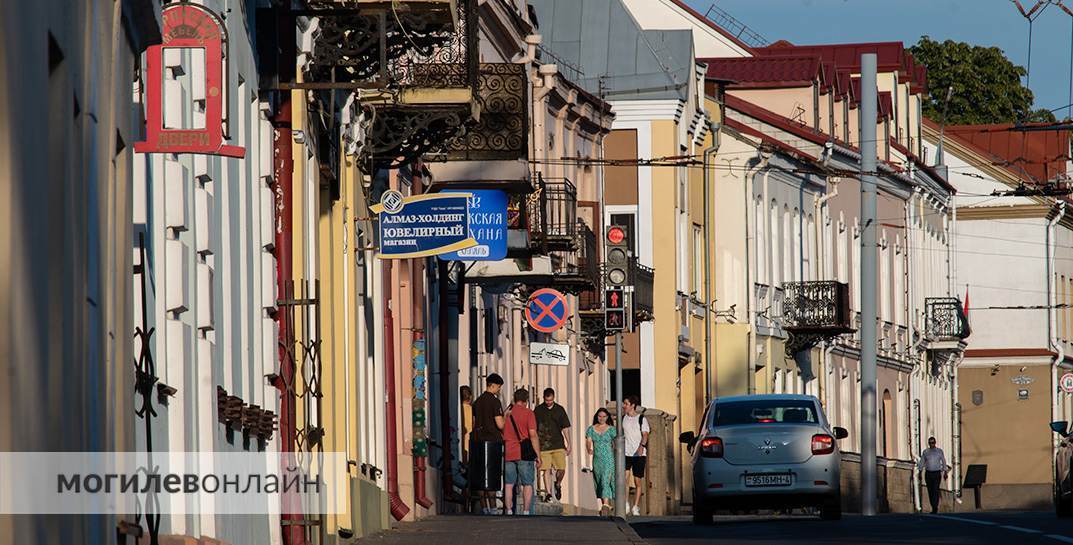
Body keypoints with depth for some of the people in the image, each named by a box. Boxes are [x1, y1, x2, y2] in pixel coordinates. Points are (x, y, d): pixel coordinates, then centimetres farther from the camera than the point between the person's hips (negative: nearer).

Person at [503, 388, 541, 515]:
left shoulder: (506, 413, 8)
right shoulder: (528, 413, -4)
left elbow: (501, 434, 12)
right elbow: (533, 435, -10)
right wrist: (538, 455, -5)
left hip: (508, 454, 3)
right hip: (524, 454, -3)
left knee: (508, 484, 6)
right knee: (527, 484, 3)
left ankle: (509, 512, 3)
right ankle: (526, 512, -1)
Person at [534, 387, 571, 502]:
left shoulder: (560, 410, 7)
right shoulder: (538, 410, 4)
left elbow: (565, 428, 10)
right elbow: (533, 429, 8)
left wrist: (568, 444, 5)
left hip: (558, 445, 1)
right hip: (544, 445, -1)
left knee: (562, 469, -8)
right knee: (546, 470, -5)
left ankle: (558, 484, 21)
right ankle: (548, 493, 1)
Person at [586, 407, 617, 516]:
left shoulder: (611, 429, 0)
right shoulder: (591, 429, 8)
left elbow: (616, 444, 0)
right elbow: (588, 441, -2)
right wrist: (589, 449, -23)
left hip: (609, 459, -4)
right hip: (597, 459, 4)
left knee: (606, 479, -18)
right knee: (599, 482, 10)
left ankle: (605, 505, -25)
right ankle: (607, 504, 22)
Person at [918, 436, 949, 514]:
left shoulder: (939, 451, 3)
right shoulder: (925, 452, 7)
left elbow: (943, 461, 8)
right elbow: (921, 462, 10)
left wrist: (945, 472, 4)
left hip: (937, 473, -2)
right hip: (928, 473, 2)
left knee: (935, 490, -13)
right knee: (930, 491, 4)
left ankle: (935, 508, -17)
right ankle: (934, 508, 15)